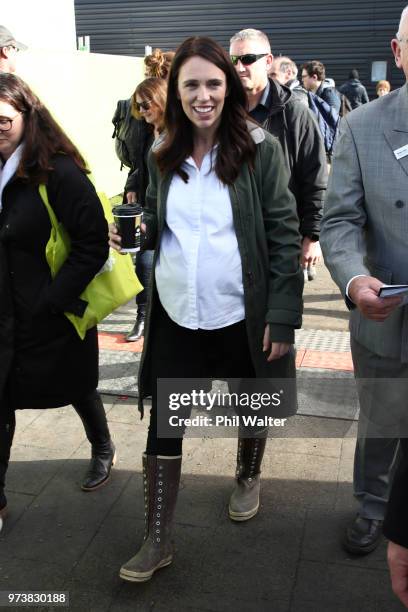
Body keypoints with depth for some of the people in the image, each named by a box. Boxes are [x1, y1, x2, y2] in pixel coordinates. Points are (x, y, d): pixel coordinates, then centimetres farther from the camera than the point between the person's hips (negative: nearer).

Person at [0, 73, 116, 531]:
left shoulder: (59, 171, -19)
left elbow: (94, 243, -19)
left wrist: (56, 299, -20)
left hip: (54, 316, -4)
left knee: (77, 389, 18)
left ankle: (102, 449, 48)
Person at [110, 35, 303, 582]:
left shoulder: (260, 148, -9)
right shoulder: (163, 155, 3)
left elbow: (284, 235, -10)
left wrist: (282, 317, -14)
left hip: (242, 313, -2)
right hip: (176, 315, 3)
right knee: (163, 422, 5)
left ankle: (248, 477, 50)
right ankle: (158, 539, 20)